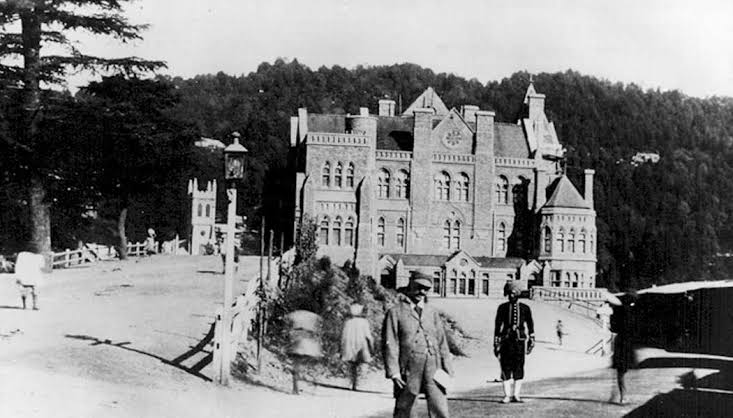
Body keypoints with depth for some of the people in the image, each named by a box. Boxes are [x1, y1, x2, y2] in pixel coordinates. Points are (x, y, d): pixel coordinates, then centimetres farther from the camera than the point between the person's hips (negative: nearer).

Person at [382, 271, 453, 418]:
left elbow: (442, 343, 15)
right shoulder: (395, 312, 3)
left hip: (433, 372, 3)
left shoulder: (432, 313, 15)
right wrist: (393, 372, -11)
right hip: (408, 372, -3)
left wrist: (447, 370, 9)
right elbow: (389, 344, -3)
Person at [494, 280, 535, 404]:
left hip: (520, 340, 1)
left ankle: (516, 395, 7)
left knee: (519, 367, 1)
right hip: (506, 339, -1)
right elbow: (497, 326, 7)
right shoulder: (502, 308, 6)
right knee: (506, 367, -3)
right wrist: (496, 343, 5)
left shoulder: (525, 308, 8)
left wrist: (531, 340, 4)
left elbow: (530, 325, 11)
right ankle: (507, 395, 1)